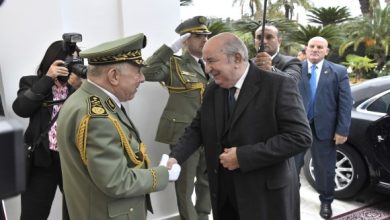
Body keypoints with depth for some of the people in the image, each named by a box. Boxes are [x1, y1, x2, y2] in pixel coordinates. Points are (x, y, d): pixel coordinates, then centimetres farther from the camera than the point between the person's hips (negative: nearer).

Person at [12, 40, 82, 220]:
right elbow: (21, 109, -13)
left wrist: (78, 86, -19)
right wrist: (48, 78, -15)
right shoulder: (32, 83, 4)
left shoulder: (80, 84, 2)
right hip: (42, 159, -1)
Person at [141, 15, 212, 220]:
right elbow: (147, 72, -22)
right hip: (184, 133, -6)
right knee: (185, 185, 7)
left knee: (208, 180, 19)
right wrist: (172, 47, -21)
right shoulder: (174, 64, -4)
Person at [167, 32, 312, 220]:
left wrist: (243, 156, -22)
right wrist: (175, 157, -10)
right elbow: (197, 129, 9)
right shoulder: (212, 90, 6)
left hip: (266, 196, -5)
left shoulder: (279, 85, -15)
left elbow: (300, 137, -20)